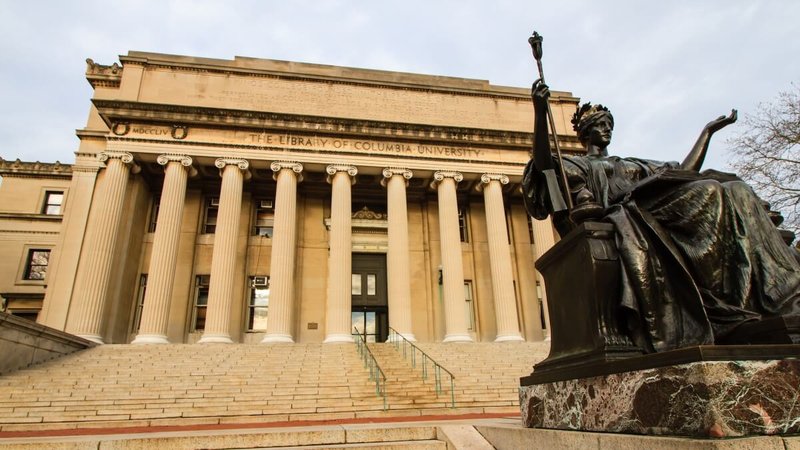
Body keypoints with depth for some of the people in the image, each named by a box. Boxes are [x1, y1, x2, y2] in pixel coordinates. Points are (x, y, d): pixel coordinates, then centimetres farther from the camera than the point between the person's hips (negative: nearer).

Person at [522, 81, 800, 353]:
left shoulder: (633, 165, 41)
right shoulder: (573, 165, 20)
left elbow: (684, 173, 36)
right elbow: (543, 166, -4)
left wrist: (708, 131, 41)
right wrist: (540, 114, -17)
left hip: (656, 216, 6)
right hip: (615, 218, -6)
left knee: (730, 193, -15)